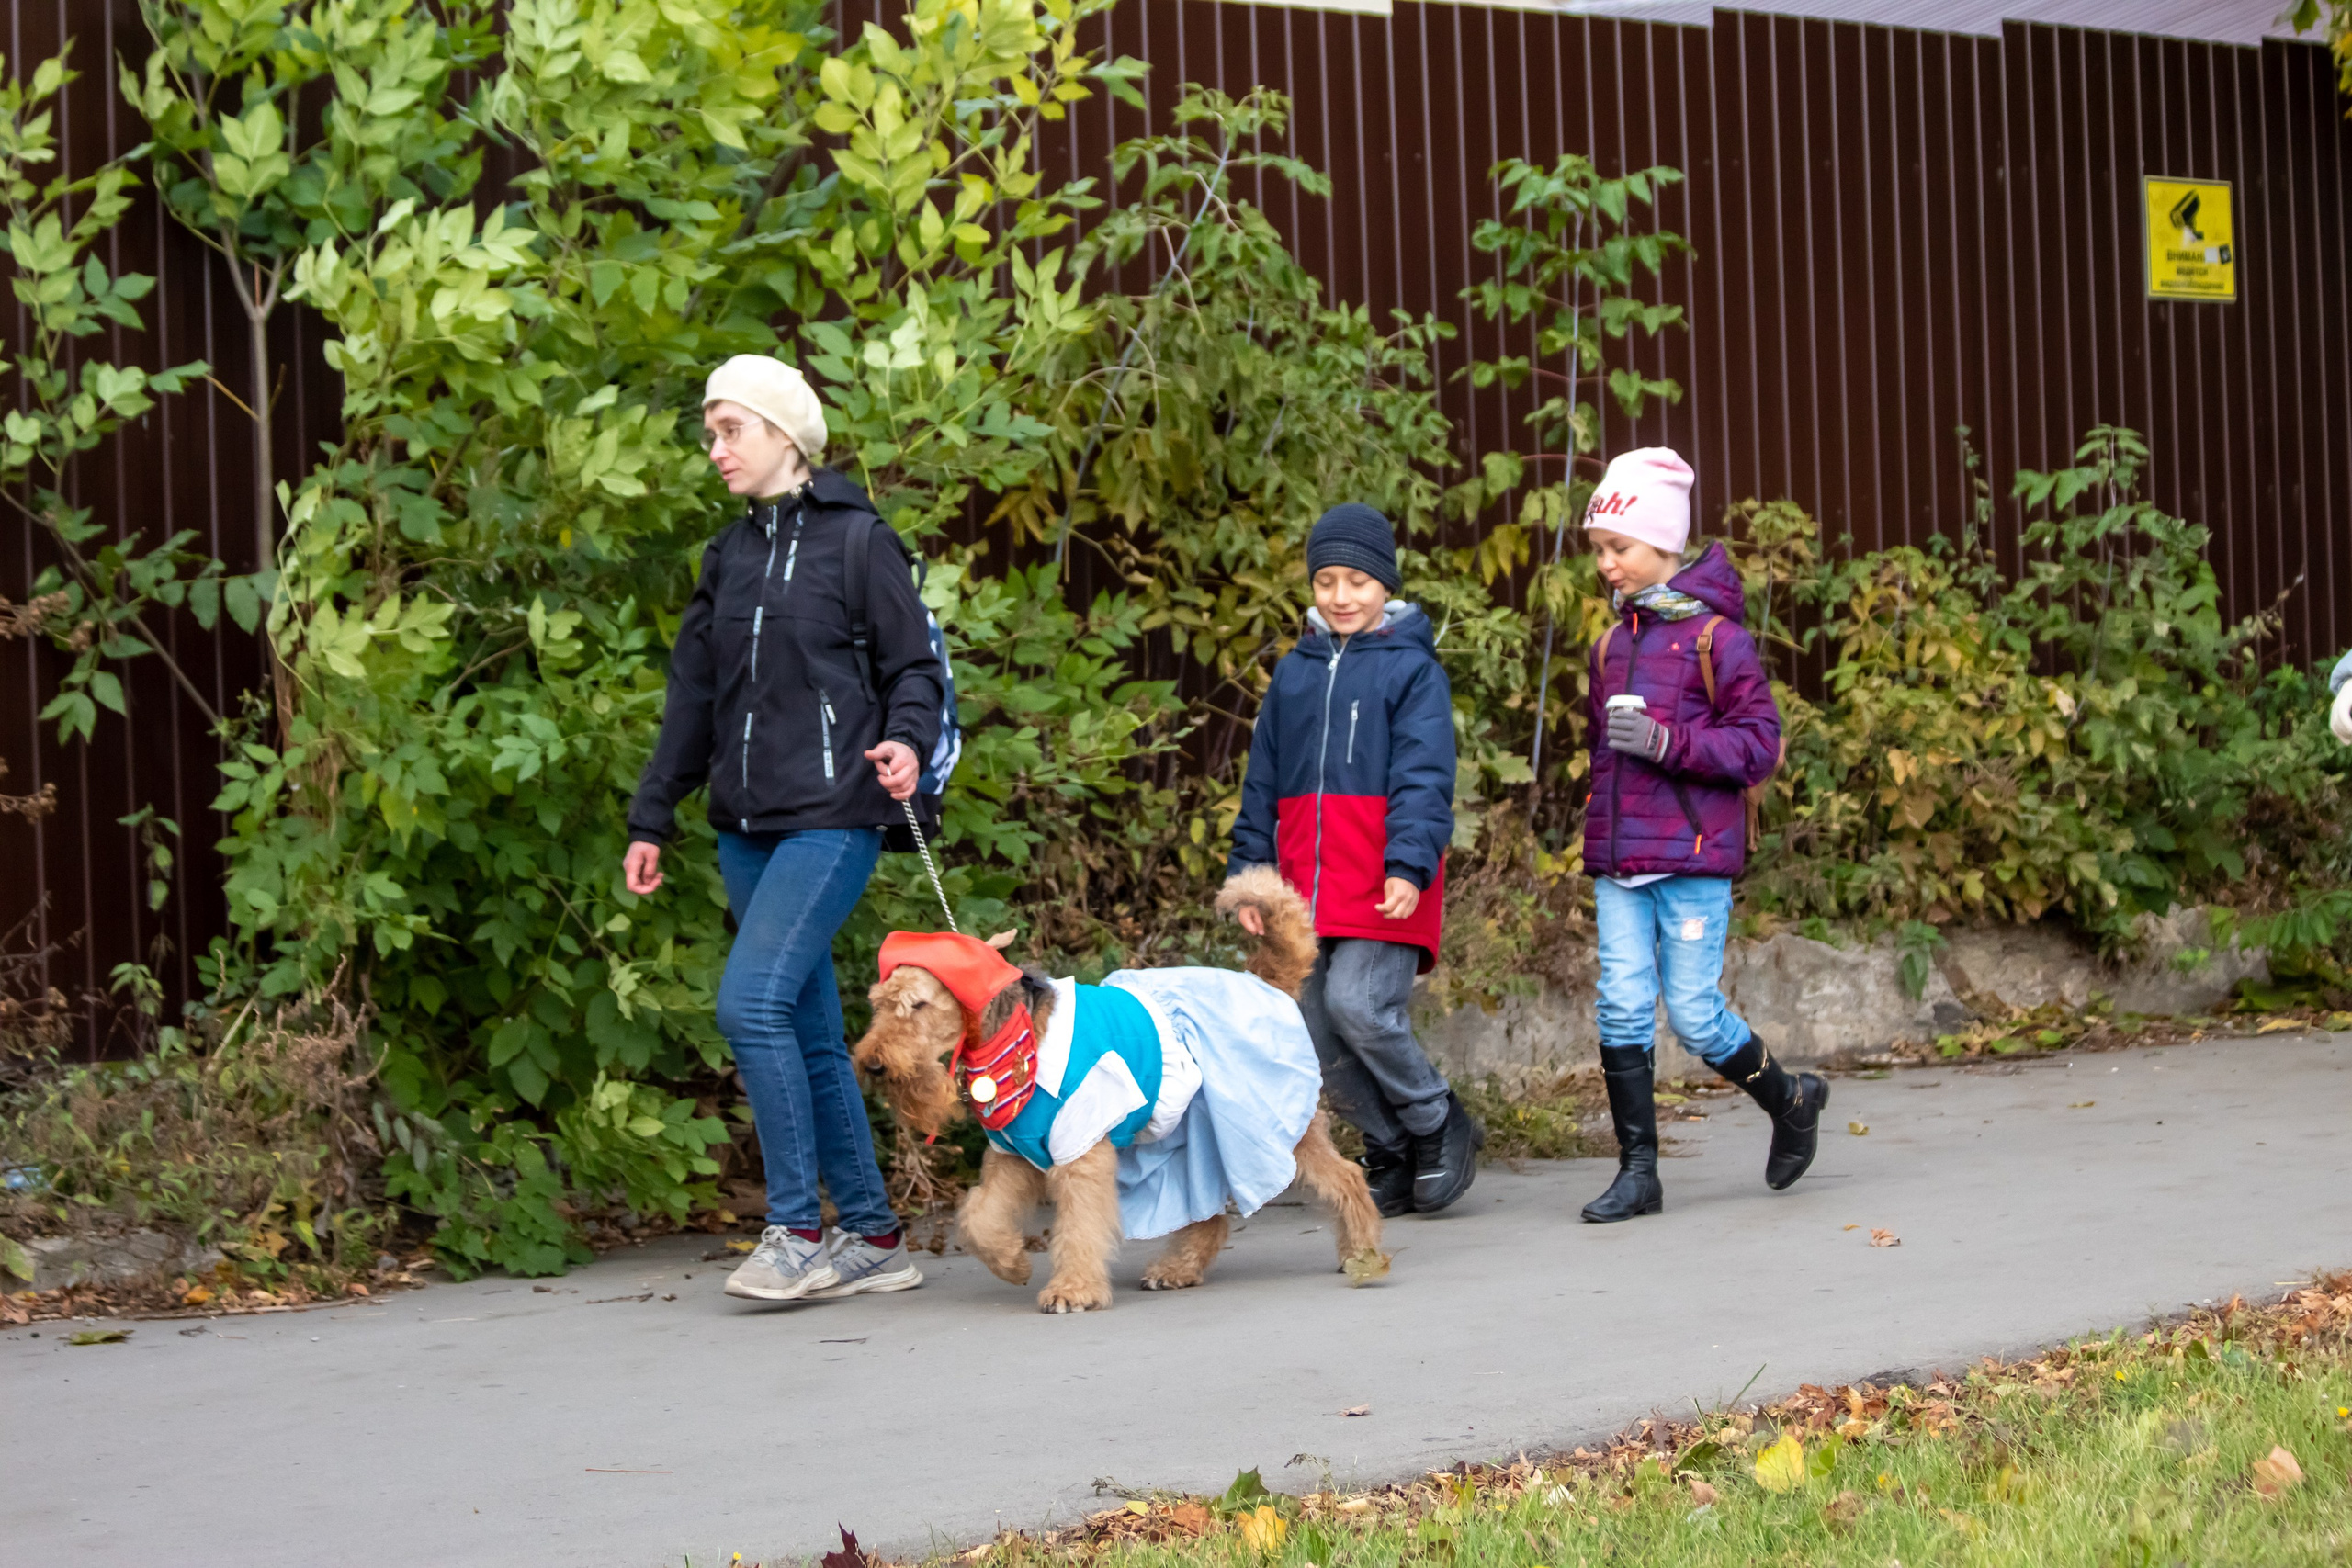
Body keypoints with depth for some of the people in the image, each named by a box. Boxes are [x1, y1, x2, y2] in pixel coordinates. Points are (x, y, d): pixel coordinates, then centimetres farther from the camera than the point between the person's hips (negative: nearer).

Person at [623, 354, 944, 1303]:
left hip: (832, 817, -7)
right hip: (747, 827, 7)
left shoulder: (856, 539, -2)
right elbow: (693, 696, 19)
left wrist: (907, 741, -20)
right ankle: (873, 1238, 13)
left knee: (752, 1001, -19)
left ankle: (797, 1229, -12)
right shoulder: (729, 554, 16)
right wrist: (652, 819, 19)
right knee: (810, 1034, 6)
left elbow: (914, 665, -1)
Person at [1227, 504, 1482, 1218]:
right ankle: (1393, 1153, 17)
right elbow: (1263, 783, 20)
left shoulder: (1413, 668, 0)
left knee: (1358, 1005, -20)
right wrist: (1250, 871, 14)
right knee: (1318, 1035, 2)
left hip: (1385, 884, -6)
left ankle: (1439, 1127, 1)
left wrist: (1410, 864, -21)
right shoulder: (1293, 673, 16)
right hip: (1308, 885, 6)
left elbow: (1424, 777, -9)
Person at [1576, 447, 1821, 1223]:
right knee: (1622, 1008, -2)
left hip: (1694, 860, -6)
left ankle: (1790, 1101, 23)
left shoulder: (1715, 635, -6)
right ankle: (1637, 1172, 4)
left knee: (1694, 1014, -4)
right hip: (1620, 865, 6)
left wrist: (1669, 742, -20)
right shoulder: (1611, 644, 15)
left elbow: (1759, 744, -9)